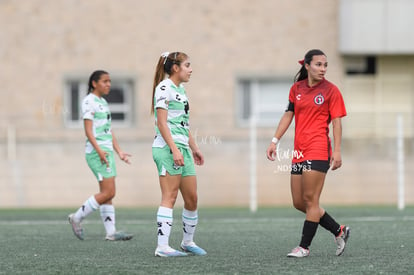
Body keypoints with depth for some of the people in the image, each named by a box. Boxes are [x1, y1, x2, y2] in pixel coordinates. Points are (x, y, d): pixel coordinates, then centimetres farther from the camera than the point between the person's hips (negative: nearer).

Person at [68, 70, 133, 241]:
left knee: (108, 194, 5)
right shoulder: (89, 102, -8)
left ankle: (111, 232, 4)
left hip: (106, 152, 9)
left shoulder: (103, 102, 19)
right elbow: (88, 131, -15)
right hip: (96, 152, -9)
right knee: (108, 193, -13)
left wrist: (119, 152, 16)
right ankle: (77, 218, -2)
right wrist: (99, 150, -25)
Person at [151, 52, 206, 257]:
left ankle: (188, 242, 24)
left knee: (192, 198, 10)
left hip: (182, 149, 9)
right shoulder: (164, 88, -8)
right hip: (167, 148, -9)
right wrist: (174, 150, -21)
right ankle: (162, 247, -13)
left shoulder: (180, 90, 20)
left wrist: (194, 148, 26)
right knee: (170, 197, -12)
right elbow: (162, 123, -15)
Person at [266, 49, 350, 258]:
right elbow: (288, 115, 17)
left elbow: (336, 122, -3)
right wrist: (275, 141, 11)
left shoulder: (331, 90, -2)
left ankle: (304, 247, -1)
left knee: (310, 200, -8)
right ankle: (339, 231, 19)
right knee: (299, 203, 7)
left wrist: (337, 151, -10)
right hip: (299, 152, 6)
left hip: (318, 151, -6)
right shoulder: (297, 88, 12)